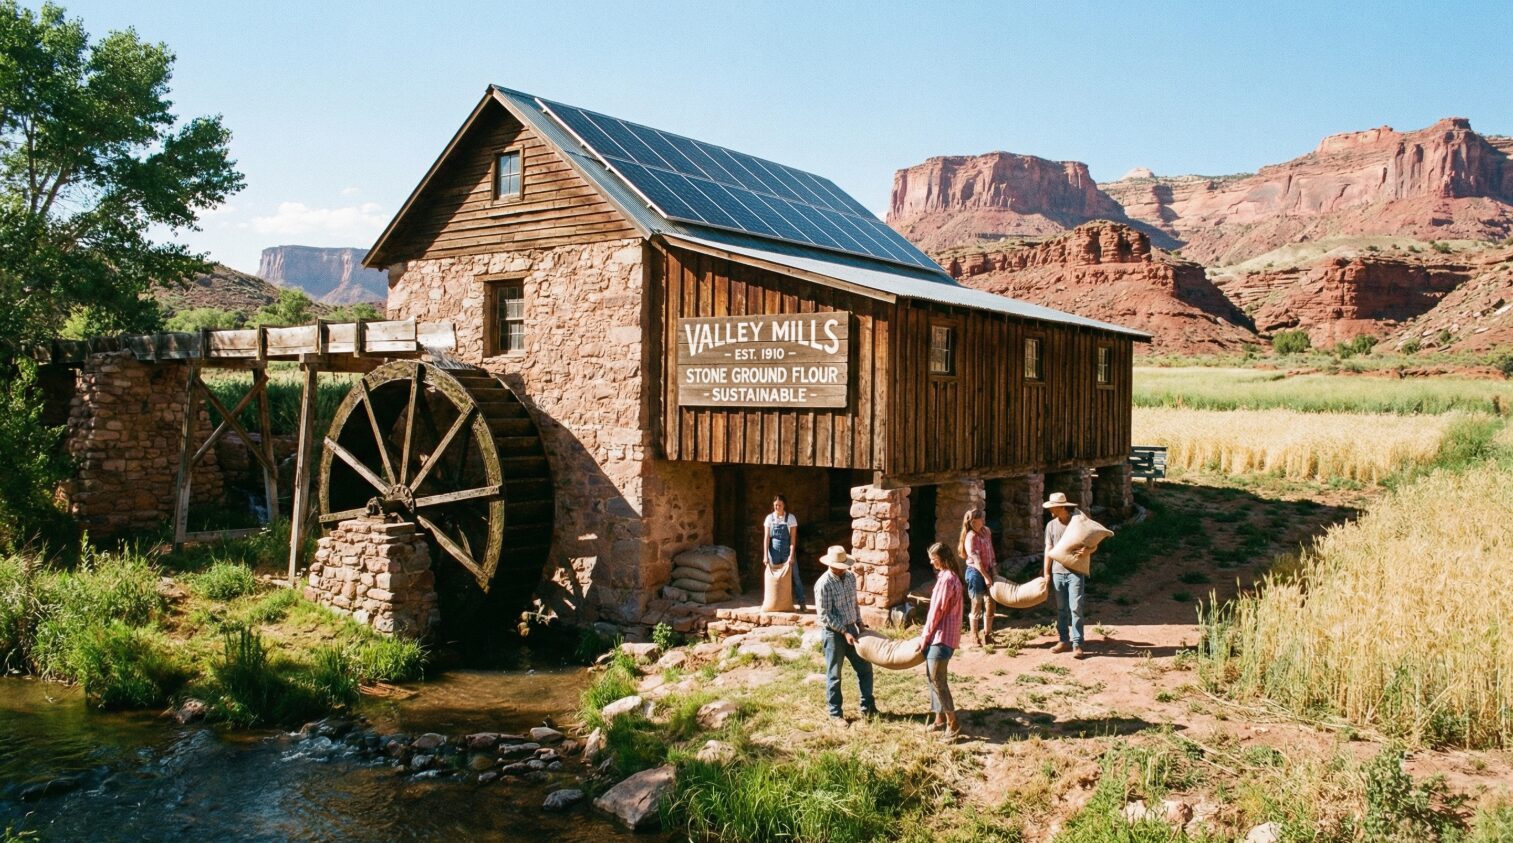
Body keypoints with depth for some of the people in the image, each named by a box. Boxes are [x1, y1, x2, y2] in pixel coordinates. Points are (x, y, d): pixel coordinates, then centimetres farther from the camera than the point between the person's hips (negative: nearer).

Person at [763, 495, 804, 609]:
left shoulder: (790, 518, -5)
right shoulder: (769, 518, 0)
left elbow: (793, 538, -7)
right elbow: (766, 537, -1)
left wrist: (791, 555, -15)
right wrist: (765, 555, -8)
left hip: (787, 550, -2)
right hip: (774, 551, 2)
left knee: (795, 576, 0)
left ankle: (801, 602, 6)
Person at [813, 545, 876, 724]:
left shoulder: (850, 577, 2)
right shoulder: (823, 584, -20)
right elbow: (824, 616, -19)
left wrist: (859, 622, 6)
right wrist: (844, 632, -19)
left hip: (851, 629, 7)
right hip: (834, 633, -7)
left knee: (864, 668, 12)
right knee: (834, 675, 5)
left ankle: (867, 707, 27)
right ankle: (835, 713, 18)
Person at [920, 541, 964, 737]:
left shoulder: (946, 579, -20)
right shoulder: (950, 576, 12)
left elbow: (937, 610, -18)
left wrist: (926, 635, -9)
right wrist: (929, 635, 18)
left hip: (941, 637, -10)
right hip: (941, 635, 10)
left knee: (937, 680, -6)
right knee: (933, 677, 16)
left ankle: (953, 723, 0)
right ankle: (940, 718, 23)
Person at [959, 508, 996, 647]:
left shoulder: (986, 531, 4)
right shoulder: (971, 537, -19)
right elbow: (976, 560, -21)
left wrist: (993, 569, 14)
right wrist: (985, 576, -22)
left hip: (987, 571, 7)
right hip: (976, 572, -7)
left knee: (989, 603, 8)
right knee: (976, 605, 3)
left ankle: (986, 633, 22)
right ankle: (975, 637, 15)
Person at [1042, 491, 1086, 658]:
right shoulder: (1051, 525, 5)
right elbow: (1048, 550, 8)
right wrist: (1046, 573, 6)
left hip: (1075, 572, -4)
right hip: (1057, 572, 4)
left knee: (1075, 608, -7)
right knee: (1061, 609, 10)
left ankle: (1077, 644, -4)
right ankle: (1063, 640, 19)